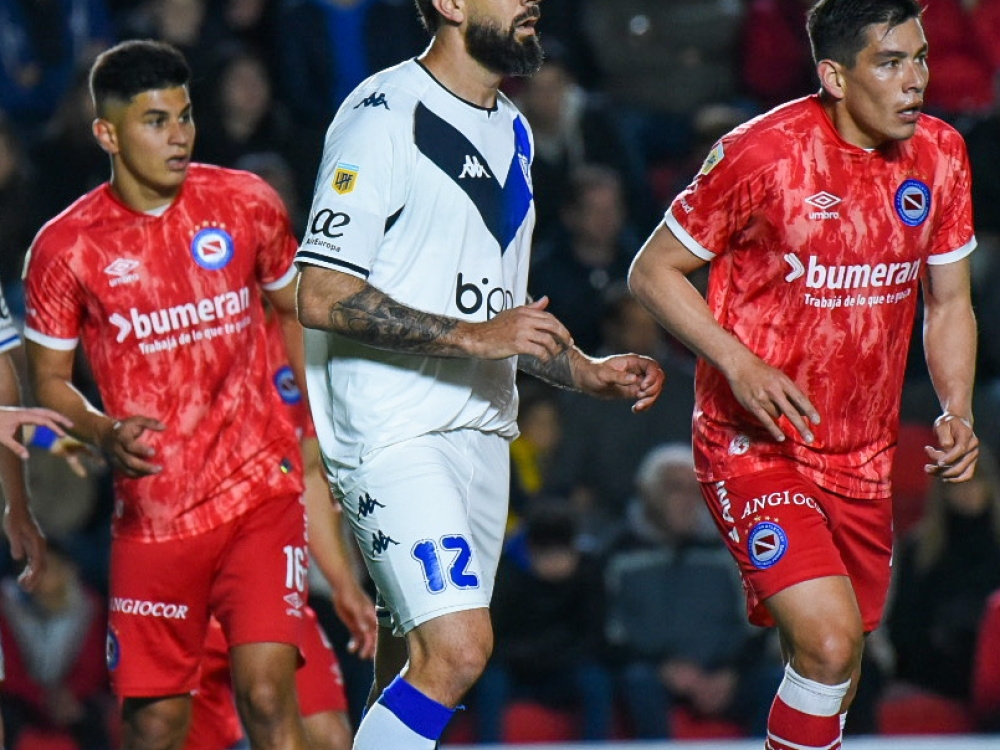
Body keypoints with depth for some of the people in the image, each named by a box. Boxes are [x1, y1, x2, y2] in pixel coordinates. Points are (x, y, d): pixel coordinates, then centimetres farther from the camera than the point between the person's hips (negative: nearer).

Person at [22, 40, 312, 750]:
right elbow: (49, 379, 5)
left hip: (261, 488, 0)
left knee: (266, 691, -15)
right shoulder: (66, 247, -5)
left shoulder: (246, 204, 0)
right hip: (151, 506, 0)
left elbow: (294, 311, 17)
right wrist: (105, 434, -14)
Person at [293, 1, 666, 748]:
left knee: (420, 669, 9)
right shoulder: (385, 117, -11)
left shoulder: (511, 131, 17)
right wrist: (471, 336, -20)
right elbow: (322, 297, -17)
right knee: (457, 648, -20)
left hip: (480, 428, 9)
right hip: (391, 431, -9)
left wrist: (585, 371, 14)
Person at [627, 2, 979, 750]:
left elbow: (948, 302, 12)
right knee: (828, 641, -23)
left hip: (863, 456, 6)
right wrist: (739, 363, -20)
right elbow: (653, 270, -6)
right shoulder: (764, 153, -16)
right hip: (754, 444, -6)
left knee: (834, 675, 13)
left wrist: (957, 414, -5)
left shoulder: (939, 154, 0)